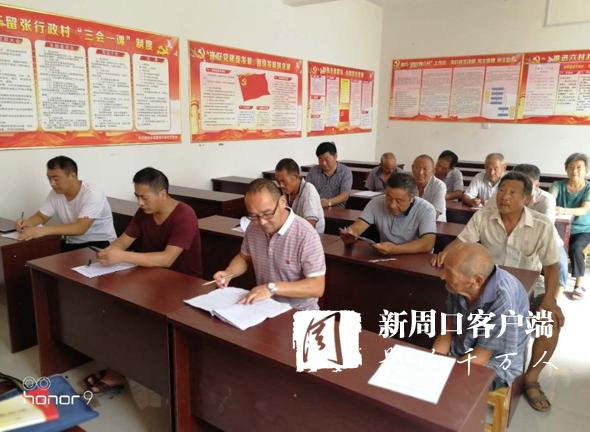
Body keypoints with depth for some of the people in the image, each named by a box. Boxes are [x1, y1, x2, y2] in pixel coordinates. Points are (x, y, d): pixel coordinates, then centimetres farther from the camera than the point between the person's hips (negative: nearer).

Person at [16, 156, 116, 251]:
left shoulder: (92, 195, -22)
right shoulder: (55, 193, 0)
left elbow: (80, 228, -32)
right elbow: (41, 216, 12)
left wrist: (45, 230, -38)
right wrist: (26, 223, -10)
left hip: (99, 244, -6)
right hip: (73, 243, 7)